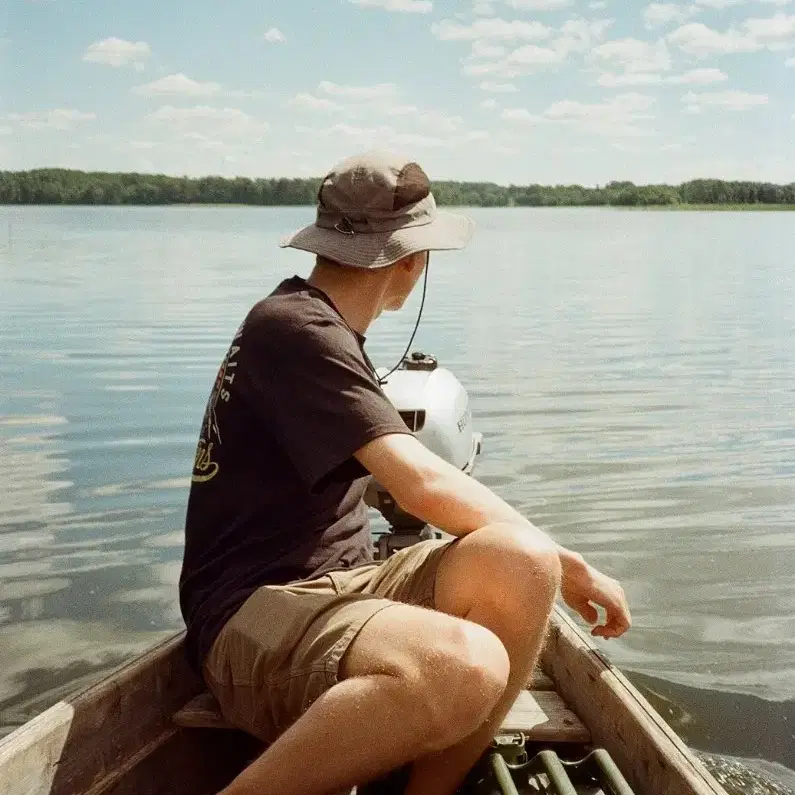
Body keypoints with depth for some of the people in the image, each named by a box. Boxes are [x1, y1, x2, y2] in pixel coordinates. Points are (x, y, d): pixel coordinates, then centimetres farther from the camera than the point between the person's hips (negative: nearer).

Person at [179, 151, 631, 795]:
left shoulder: (321, 329, 19)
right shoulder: (296, 330, -12)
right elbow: (423, 484, -21)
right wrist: (570, 566, -12)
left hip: (341, 585, 9)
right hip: (254, 618, -9)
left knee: (520, 565, -17)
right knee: (465, 666, -36)